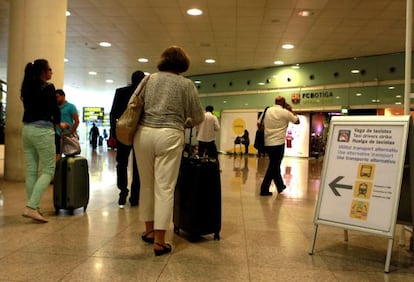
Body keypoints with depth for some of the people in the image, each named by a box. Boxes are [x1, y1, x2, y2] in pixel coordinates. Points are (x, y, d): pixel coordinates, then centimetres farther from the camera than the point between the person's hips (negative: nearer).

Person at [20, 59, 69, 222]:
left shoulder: (27, 88, 13)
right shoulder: (48, 87, -9)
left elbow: (31, 108, 16)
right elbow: (54, 110, -7)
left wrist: (54, 123, 21)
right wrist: (59, 124, 13)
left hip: (27, 129, 8)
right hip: (42, 130, -7)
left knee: (31, 170, 10)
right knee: (48, 170, -2)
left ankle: (33, 206, 15)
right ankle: (31, 207, -12)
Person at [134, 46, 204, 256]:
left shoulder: (148, 79, 13)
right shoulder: (186, 84, 6)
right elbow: (198, 116, 7)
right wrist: (185, 123, 27)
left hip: (144, 133, 4)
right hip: (169, 135, -3)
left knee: (147, 184, 15)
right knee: (165, 188, -2)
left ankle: (149, 230, 27)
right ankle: (159, 241, 1)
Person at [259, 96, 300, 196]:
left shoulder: (267, 111, 6)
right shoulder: (285, 112, -6)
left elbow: (259, 124, 8)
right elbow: (297, 121, 5)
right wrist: (291, 111, 13)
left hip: (267, 143, 5)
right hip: (278, 143, -5)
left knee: (275, 165, 18)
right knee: (274, 166, 1)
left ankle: (280, 186, 29)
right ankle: (264, 189, -1)